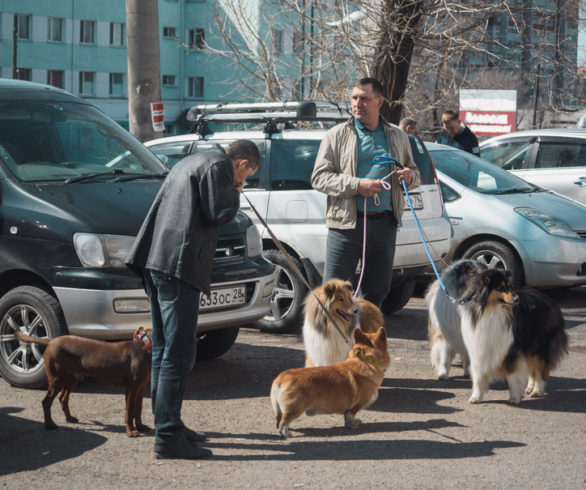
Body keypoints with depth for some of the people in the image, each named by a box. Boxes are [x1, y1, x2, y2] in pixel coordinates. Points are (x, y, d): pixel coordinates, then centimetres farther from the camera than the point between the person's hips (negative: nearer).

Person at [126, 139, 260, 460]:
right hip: (179, 262, -10)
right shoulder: (217, 166, -3)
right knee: (178, 352, -9)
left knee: (164, 349, 17)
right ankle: (167, 437, -10)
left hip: (156, 259, 10)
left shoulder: (191, 163, 27)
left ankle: (165, 421, 25)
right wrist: (234, 195, 7)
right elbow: (216, 213, -11)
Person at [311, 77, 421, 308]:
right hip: (346, 223, -3)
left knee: (377, 290, 10)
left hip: (385, 223, 3)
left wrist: (409, 177, -1)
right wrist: (356, 185, -16)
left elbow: (414, 173, 25)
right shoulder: (337, 136, 4)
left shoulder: (398, 136, 15)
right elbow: (319, 177, -2)